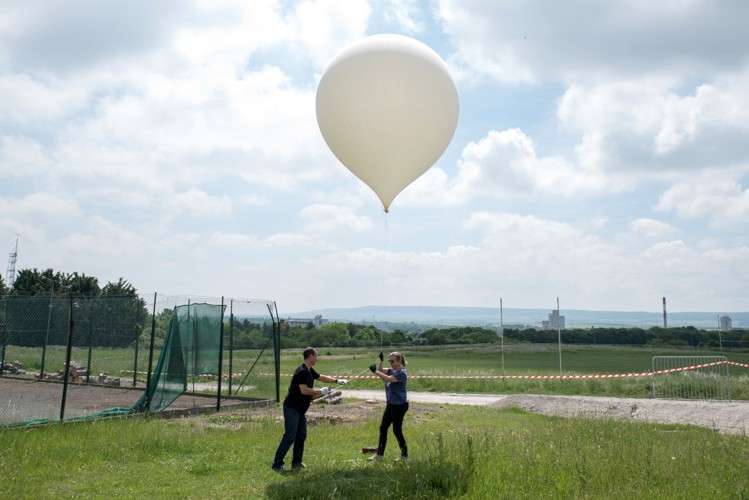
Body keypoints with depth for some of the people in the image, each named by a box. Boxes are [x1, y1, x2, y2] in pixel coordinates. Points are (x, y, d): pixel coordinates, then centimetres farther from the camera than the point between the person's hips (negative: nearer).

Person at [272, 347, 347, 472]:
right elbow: (304, 390, -30)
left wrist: (337, 381, 19)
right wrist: (320, 392, -21)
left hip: (300, 409, 10)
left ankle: (296, 462, 20)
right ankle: (277, 464, -5)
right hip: (292, 408, -10)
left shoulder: (309, 371, 9)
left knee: (301, 436, 11)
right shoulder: (302, 371, -20)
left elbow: (321, 377, 25)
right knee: (289, 437, -10)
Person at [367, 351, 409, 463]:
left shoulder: (401, 373, -19)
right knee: (383, 427, 10)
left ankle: (404, 455, 16)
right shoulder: (392, 370, 7)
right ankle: (379, 454, 19)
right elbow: (380, 371, 0)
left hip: (399, 405, -9)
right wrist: (380, 360, -13)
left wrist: (375, 371, -33)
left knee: (397, 430, 0)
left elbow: (388, 379, -32)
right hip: (391, 404, 9)